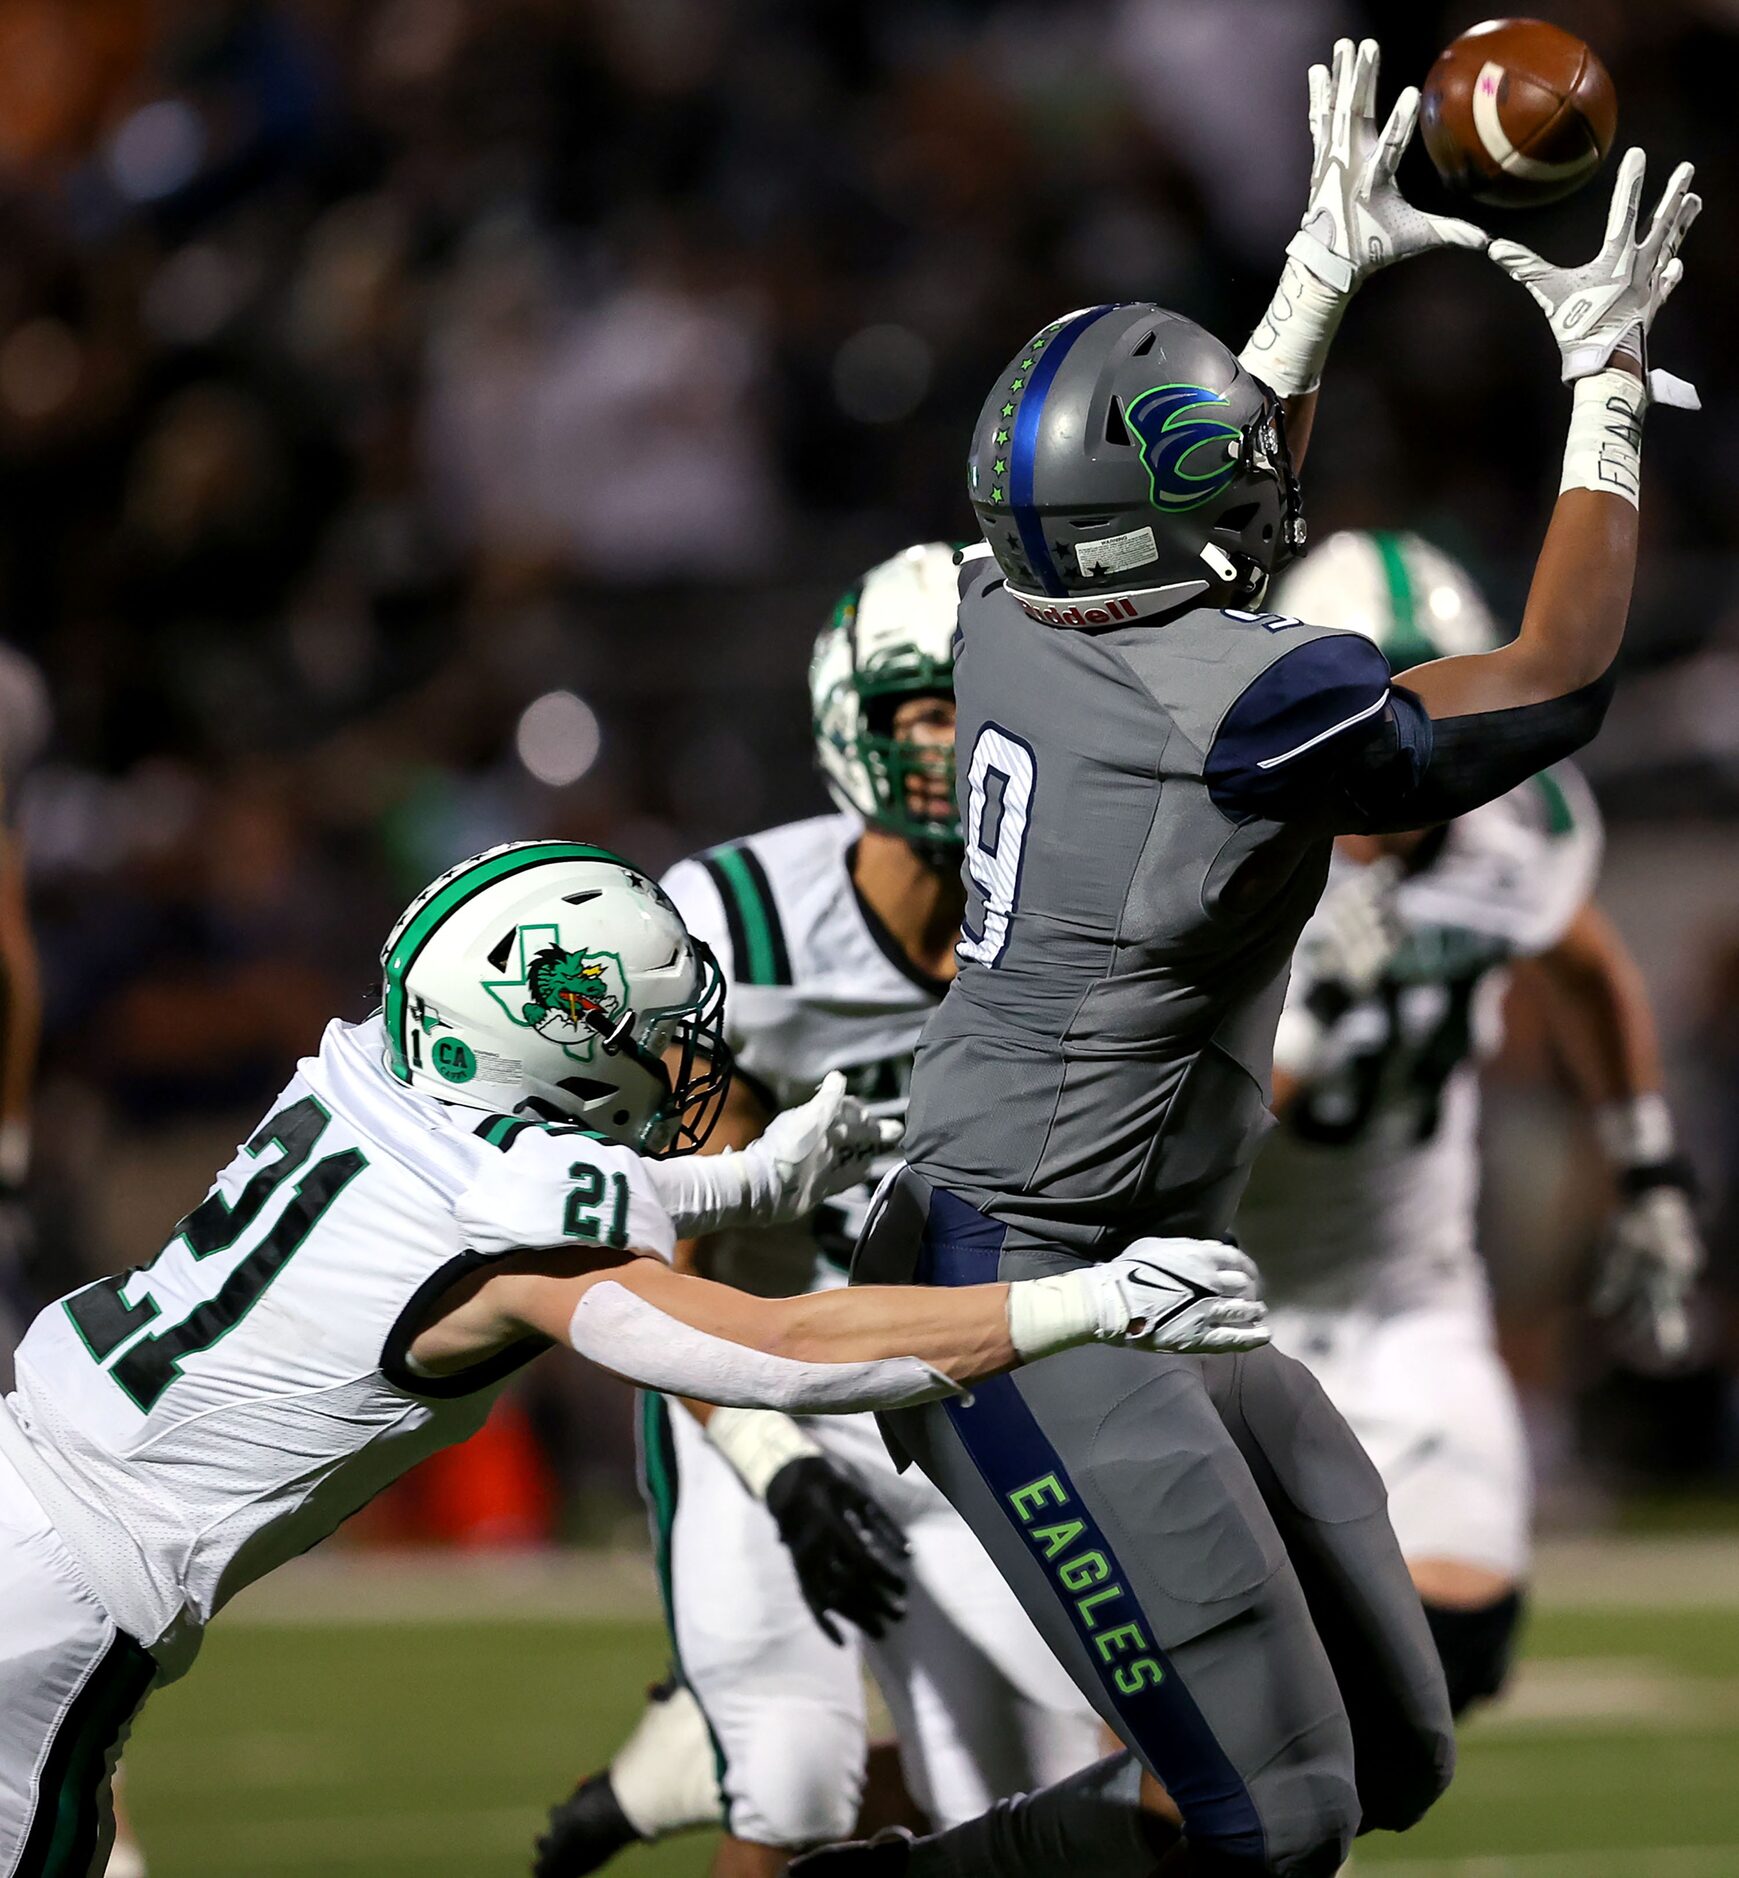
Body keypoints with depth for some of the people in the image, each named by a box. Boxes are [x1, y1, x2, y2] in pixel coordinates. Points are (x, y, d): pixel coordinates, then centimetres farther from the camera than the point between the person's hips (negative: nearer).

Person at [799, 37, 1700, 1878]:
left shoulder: (1010, 617, 2)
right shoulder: (1248, 712, -21)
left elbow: (1189, 547, 27)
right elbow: (1552, 687, -4)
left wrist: (1326, 268, 31)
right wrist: (1606, 391, 5)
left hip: (1147, 1298, 10)